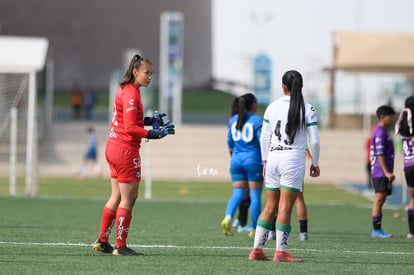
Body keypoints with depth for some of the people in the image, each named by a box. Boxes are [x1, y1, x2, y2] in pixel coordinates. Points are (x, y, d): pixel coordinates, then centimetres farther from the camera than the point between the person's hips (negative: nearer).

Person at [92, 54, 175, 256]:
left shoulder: (125, 91, 12)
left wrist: (149, 120, 9)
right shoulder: (131, 94, -17)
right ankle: (121, 246, 1)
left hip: (114, 147, 10)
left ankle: (102, 241, 22)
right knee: (128, 199, -3)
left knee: (116, 197, 17)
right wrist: (155, 134, -28)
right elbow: (130, 127, -23)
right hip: (126, 150, -10)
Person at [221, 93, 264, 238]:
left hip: (236, 160, 5)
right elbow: (262, 142, -11)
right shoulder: (257, 120, -8)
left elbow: (230, 143, 14)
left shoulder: (233, 120, 8)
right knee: (255, 196, 5)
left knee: (237, 194, 5)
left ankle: (228, 217, -21)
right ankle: (254, 229, 8)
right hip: (253, 160, -5)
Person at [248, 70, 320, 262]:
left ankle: (257, 250, 10)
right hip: (294, 159, -4)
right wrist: (315, 163, 8)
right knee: (285, 207, -4)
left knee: (270, 206, 11)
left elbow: (264, 137, 9)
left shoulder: (272, 107, 6)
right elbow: (314, 140, -4)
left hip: (273, 157, 4)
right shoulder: (307, 109, -3)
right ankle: (280, 252, -4)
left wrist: (265, 161, 19)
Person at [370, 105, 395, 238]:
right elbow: (379, 154, -18)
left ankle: (377, 230, 11)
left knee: (380, 200, 9)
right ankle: (376, 230, -11)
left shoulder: (383, 131, 20)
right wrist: (386, 172, -20)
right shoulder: (380, 132, -12)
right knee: (379, 200, -10)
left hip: (383, 173, 10)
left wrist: (388, 172, 25)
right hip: (380, 172, -10)